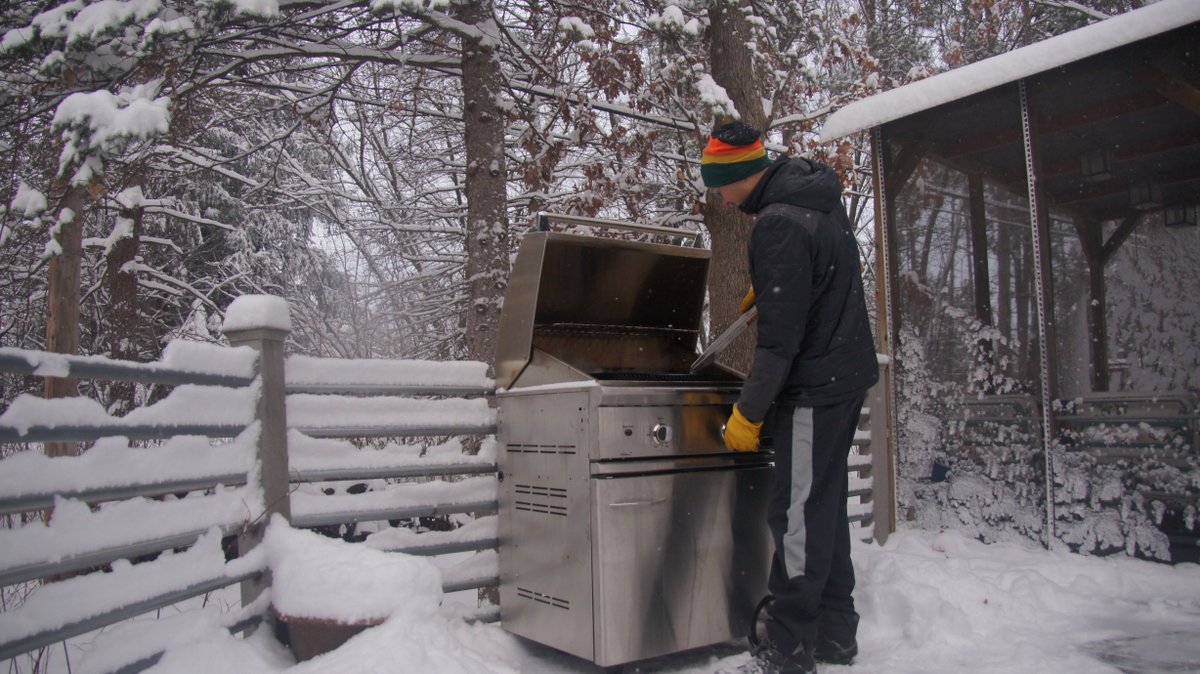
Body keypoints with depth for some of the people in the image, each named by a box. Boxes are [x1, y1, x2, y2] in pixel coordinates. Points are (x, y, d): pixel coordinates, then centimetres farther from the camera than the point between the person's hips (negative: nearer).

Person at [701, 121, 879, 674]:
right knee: (824, 507, 16)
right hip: (848, 375, 10)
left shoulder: (778, 226, -21)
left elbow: (780, 336, -23)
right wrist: (767, 283, 25)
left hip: (814, 387, -10)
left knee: (796, 514, -4)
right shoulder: (818, 198, 10)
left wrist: (748, 412, -17)